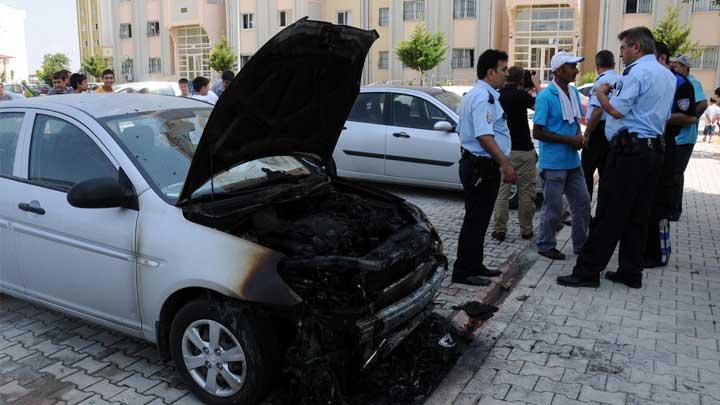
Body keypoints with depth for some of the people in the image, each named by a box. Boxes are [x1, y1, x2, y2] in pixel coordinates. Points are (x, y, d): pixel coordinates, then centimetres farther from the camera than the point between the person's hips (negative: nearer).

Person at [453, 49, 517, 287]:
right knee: (476, 219, -5)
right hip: (482, 166, -11)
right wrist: (505, 164, -24)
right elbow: (485, 136, -25)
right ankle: (463, 271, 1)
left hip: (472, 163, 11)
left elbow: (462, 131, 26)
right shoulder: (484, 97, -15)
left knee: (478, 219, 16)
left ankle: (474, 265, 26)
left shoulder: (473, 95, 19)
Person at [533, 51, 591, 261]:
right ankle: (546, 245, 18)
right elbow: (537, 132, -14)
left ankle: (581, 244, 26)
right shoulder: (546, 97, -13)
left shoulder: (574, 92, 9)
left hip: (573, 161, 7)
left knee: (582, 203, 12)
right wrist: (568, 139, -15)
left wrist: (579, 136, -1)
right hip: (553, 163, -7)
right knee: (553, 208, 1)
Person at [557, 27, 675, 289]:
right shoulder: (668, 76, 19)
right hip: (654, 150, 9)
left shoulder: (637, 72, -10)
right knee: (638, 215, 12)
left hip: (629, 149, -9)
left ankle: (587, 271, -3)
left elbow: (617, 111, -17)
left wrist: (601, 94, 1)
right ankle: (631, 273, 17)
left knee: (608, 215, -7)